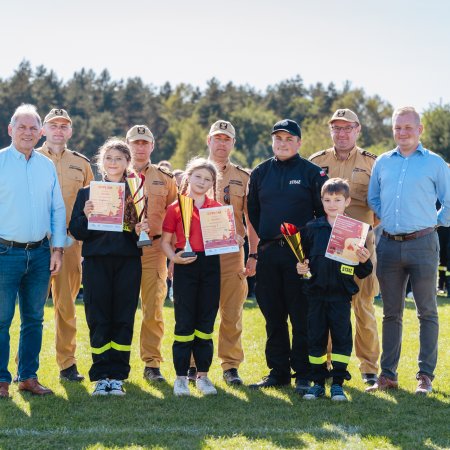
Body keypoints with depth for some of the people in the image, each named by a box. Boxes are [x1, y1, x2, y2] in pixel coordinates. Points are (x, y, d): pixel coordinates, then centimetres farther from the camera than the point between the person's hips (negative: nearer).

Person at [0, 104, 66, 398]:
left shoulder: (47, 166, 10)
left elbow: (58, 209, 13)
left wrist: (57, 249, 7)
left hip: (40, 253, 4)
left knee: (34, 318, 9)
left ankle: (28, 376, 17)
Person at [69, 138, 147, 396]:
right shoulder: (87, 192, 8)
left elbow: (146, 229, 12)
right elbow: (76, 231, 4)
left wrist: (141, 231, -10)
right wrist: (86, 217, -15)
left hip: (128, 262, 0)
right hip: (96, 261, 0)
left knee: (123, 319, 0)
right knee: (98, 320, 0)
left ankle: (117, 376, 6)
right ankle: (101, 376, 6)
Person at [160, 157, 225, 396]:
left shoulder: (217, 208, 8)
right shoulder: (176, 208, 1)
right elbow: (165, 241, 2)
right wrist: (174, 257, -15)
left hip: (211, 265, 2)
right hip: (185, 266, -2)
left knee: (206, 322, 7)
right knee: (184, 322, 0)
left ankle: (203, 375, 15)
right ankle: (181, 377, 6)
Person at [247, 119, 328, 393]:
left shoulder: (312, 173, 2)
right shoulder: (260, 173, 13)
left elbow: (324, 214, 1)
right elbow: (251, 213, 18)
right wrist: (255, 246, 10)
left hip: (300, 254, -4)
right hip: (268, 254, 4)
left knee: (302, 316, -3)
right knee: (273, 316, 8)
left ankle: (304, 374, 3)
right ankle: (278, 371, 16)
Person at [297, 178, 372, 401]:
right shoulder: (312, 229, 7)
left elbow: (362, 273, 5)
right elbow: (302, 259, 13)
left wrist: (364, 262, -16)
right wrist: (300, 268, -7)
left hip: (341, 293, -2)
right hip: (316, 292, 2)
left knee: (341, 337, -1)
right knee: (316, 337, 6)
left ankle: (337, 383, 7)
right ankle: (318, 382, 15)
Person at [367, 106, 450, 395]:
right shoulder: (382, 163, 12)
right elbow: (373, 199, 23)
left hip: (422, 244, -3)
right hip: (389, 245, 3)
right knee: (391, 313, 8)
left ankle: (426, 376, 4)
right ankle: (388, 375, 12)